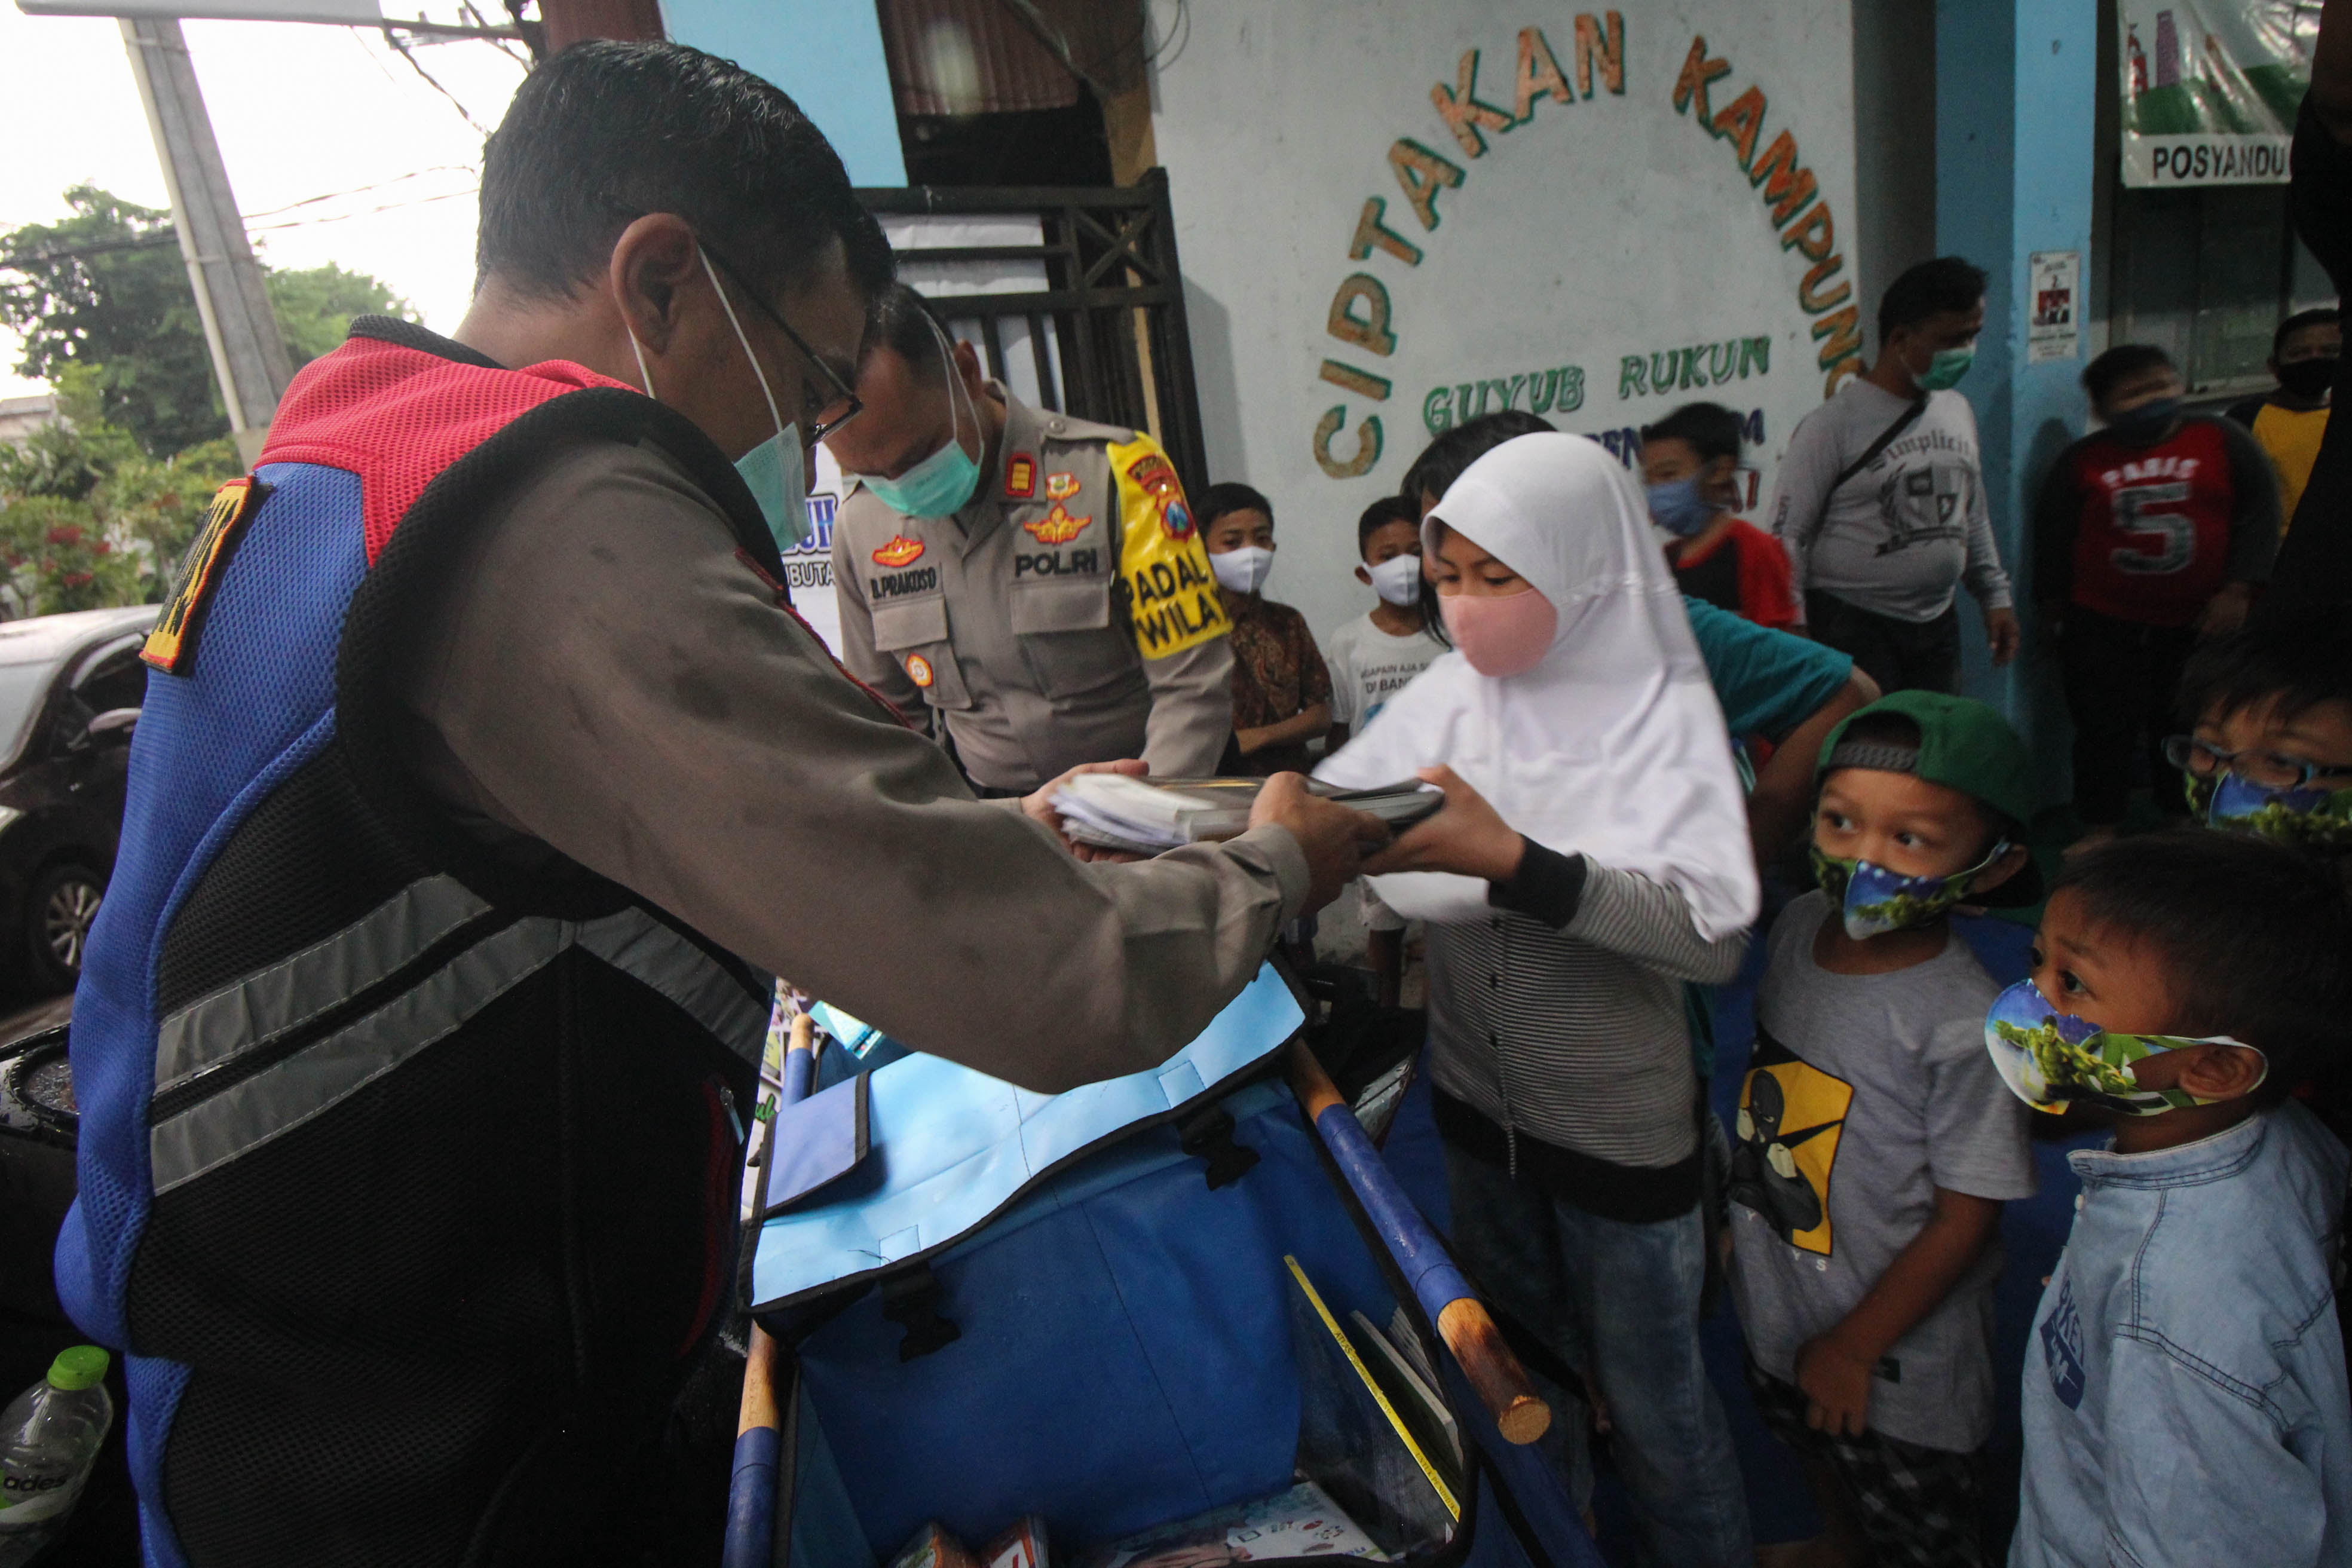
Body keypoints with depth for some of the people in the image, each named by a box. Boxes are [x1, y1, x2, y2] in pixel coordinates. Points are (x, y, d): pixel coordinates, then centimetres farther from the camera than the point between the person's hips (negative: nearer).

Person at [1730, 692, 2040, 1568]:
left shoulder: (1965, 1025, -29)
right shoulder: (1799, 927, -10)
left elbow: (1964, 1219, -20)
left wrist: (1855, 1347, -13)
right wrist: (1734, 1211, 12)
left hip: (1898, 1362, -5)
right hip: (1775, 1313, 6)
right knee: (1829, 1488, 30)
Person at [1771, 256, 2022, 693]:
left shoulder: (1958, 412, 12)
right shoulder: (1833, 425, -11)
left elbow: (1974, 516, 22)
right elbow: (1788, 533, -13)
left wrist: (1996, 595, 20)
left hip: (1937, 621, 7)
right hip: (1853, 625, -7)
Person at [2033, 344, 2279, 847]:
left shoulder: (2222, 442, 1)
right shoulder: (2081, 461, -1)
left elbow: (2259, 516, 0)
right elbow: (2052, 539, 6)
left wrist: (2237, 592, -8)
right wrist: (2053, 610, 7)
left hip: (2200, 622, 1)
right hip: (2102, 622, -1)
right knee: (2105, 727, 1)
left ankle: (2184, 821, 28)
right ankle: (2099, 828, 12)